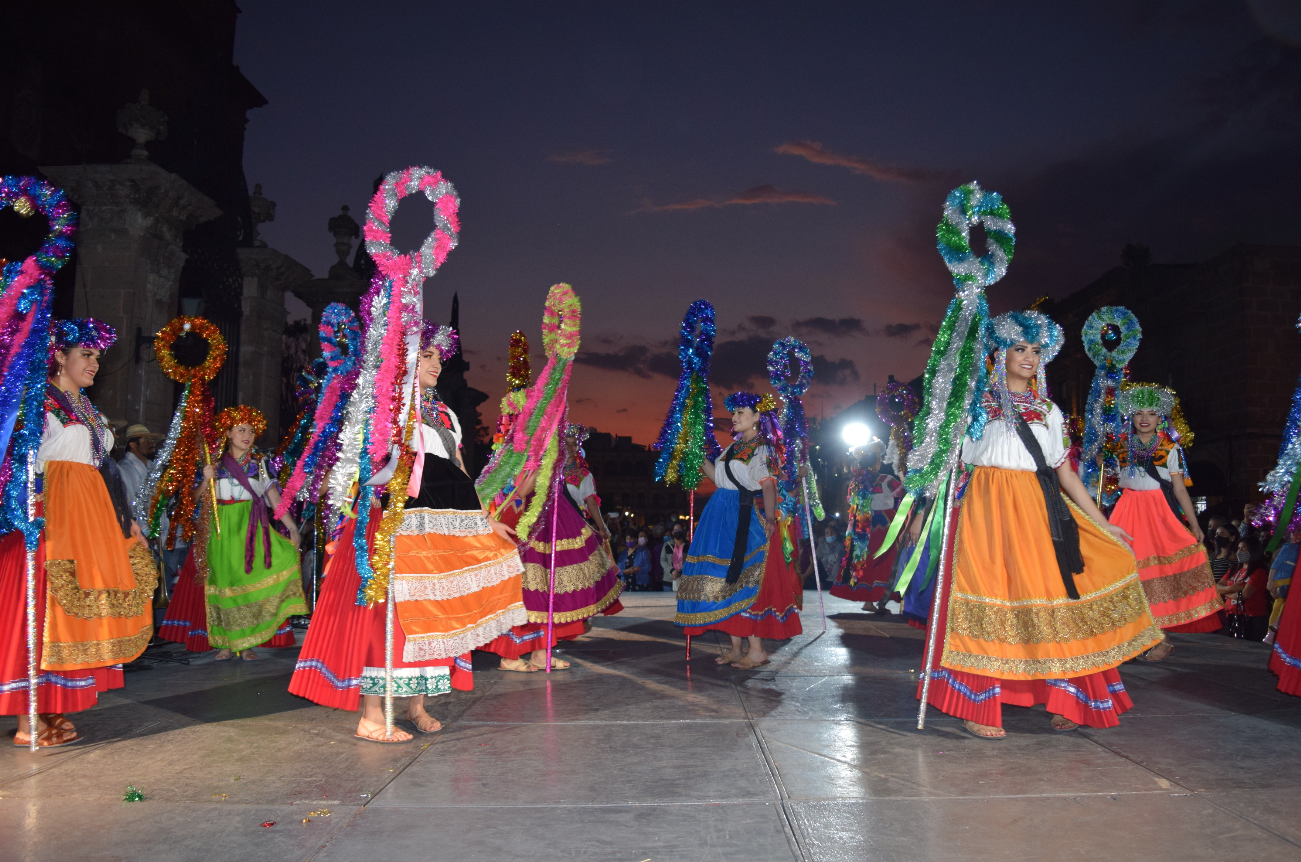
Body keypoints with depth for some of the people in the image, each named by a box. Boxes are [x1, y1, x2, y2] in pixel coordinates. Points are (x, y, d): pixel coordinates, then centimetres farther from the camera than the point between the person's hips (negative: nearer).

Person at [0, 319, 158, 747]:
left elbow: (106, 467, 20)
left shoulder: (88, 411, 20)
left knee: (79, 606, 8)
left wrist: (126, 520, 18)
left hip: (90, 516, 8)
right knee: (45, 604, -5)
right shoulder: (41, 402, -5)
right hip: (53, 514, -8)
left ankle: (52, 711, 15)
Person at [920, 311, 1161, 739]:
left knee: (1051, 595, -1)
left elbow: (1065, 472, 16)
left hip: (1039, 510, 4)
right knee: (990, 594, -8)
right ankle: (978, 707, -2)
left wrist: (1103, 525, 12)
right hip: (989, 508, -4)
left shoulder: (1048, 410, 17)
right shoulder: (978, 403, 7)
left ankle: (1062, 699, 10)